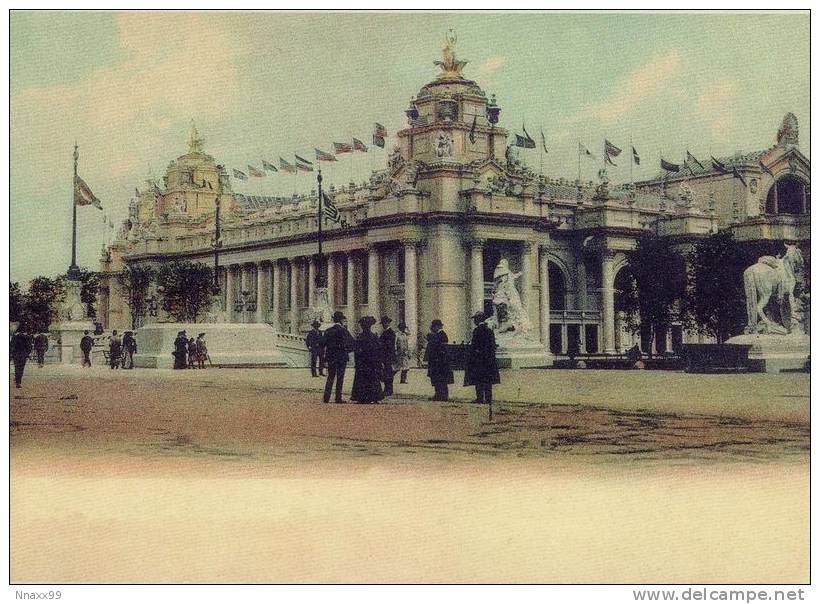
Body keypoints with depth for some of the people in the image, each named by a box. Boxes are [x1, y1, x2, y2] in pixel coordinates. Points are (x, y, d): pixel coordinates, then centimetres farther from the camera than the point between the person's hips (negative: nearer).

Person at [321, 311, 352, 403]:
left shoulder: (328, 331, 2)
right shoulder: (344, 331, -8)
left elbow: (322, 344, 2)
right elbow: (350, 344, -8)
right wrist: (347, 352, 8)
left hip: (331, 357, 3)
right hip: (342, 357, -3)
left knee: (330, 377, 10)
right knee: (340, 378, 2)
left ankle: (326, 397, 2)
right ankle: (338, 398, 1)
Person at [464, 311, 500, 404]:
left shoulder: (477, 330, -11)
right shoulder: (490, 331, 10)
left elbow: (474, 345, -14)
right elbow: (493, 346, 11)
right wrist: (491, 356, 17)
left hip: (478, 358, -7)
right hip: (489, 358, 7)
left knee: (478, 380, -2)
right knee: (488, 380, 9)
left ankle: (480, 397, -5)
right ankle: (488, 398, 8)